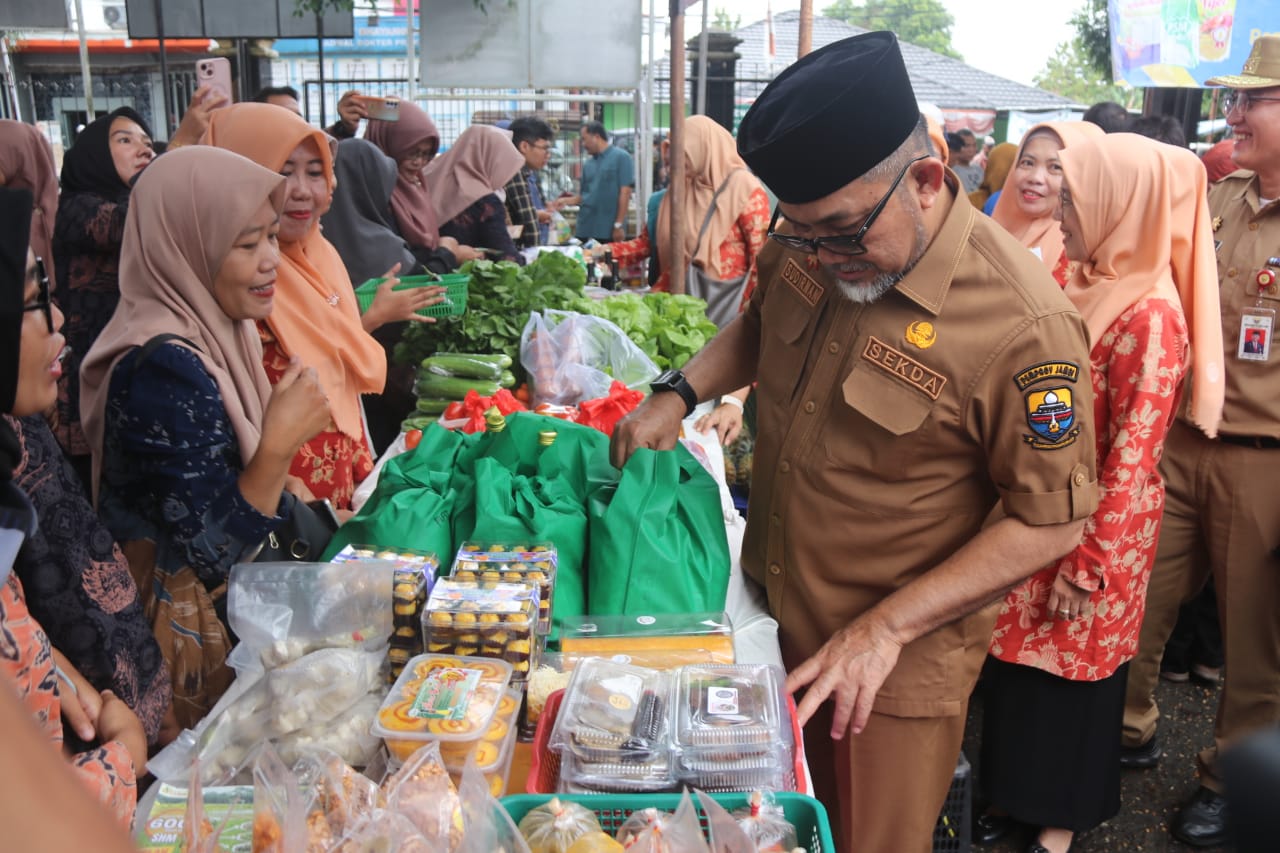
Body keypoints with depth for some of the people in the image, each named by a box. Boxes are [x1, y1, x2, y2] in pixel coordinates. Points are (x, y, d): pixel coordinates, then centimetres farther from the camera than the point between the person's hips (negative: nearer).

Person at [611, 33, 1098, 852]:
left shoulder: (1023, 324, -27)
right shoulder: (811, 247, -6)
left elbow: (1050, 521, -20)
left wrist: (887, 628, -24)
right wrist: (680, 392, -3)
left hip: (897, 662, -6)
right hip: (774, 616, 6)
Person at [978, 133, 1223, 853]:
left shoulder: (1150, 317, -21)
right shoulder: (1095, 286, 5)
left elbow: (1132, 454, -21)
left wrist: (1089, 565, -17)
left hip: (1093, 530, -7)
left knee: (1071, 667, 9)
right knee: (1023, 653, 18)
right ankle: (1019, 788, 38)